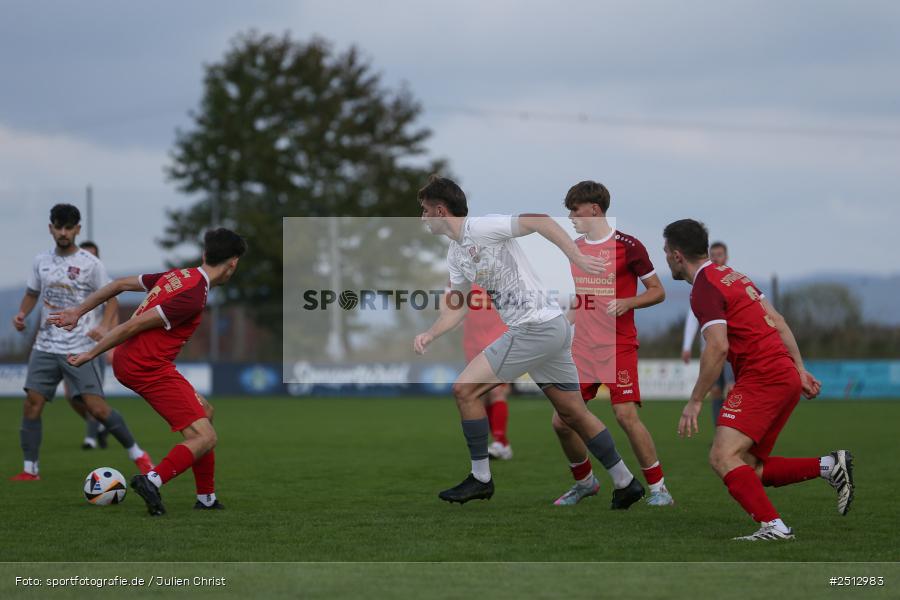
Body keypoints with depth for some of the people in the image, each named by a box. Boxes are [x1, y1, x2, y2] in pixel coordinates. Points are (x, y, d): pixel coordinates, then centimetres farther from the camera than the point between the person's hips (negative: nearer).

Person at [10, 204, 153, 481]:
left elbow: (111, 297, 1)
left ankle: (138, 455, 5)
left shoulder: (90, 264, -4)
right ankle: (30, 469, 3)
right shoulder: (41, 261, 9)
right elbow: (32, 294, 20)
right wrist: (22, 314, 0)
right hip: (45, 347, 4)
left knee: (96, 407, -11)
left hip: (79, 350, -4)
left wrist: (103, 326, -16)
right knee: (32, 402, -6)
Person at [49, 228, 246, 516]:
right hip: (149, 369, -10)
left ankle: (206, 497, 24)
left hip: (128, 362, 10)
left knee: (204, 412, 21)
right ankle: (153, 480, -24)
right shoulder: (193, 297, -18)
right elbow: (135, 325, -17)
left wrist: (77, 312, 22)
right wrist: (92, 354, -8)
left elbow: (121, 284, 15)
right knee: (205, 438, -11)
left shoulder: (178, 276, 10)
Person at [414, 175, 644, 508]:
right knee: (573, 413, 14)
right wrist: (429, 335, 9)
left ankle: (480, 478, 2)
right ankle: (625, 483, 19)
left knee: (465, 389, -6)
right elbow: (456, 306, 25)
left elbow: (538, 220, -19)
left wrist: (576, 256, -25)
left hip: (537, 327, -10)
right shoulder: (455, 254, 17)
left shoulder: (481, 228, -12)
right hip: (554, 329, 10)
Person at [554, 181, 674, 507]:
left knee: (626, 414, -18)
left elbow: (658, 291, -1)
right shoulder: (572, 248, 11)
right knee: (562, 421, -1)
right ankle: (584, 481, 22)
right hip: (580, 349, 6)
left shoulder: (627, 246, -6)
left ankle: (658, 488, -5)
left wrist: (627, 303, -17)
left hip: (618, 346, -6)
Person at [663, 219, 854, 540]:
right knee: (750, 467, 11)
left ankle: (773, 526, -29)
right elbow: (777, 321, 20)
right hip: (786, 375, 10)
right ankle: (831, 466, 4)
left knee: (723, 457, -18)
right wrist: (799, 369, 21)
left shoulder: (704, 289, -10)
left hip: (763, 377, -10)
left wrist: (695, 401, -15)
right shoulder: (730, 275, 20)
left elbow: (717, 347, -21)